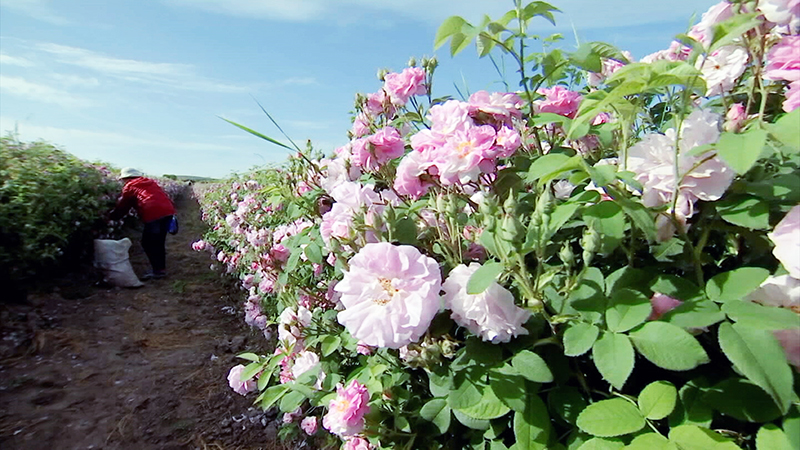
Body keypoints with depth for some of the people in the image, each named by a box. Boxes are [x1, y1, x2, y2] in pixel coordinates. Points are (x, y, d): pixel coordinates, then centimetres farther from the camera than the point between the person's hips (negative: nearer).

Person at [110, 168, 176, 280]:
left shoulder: (129, 186, 11)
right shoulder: (150, 182, 27)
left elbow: (123, 207, 14)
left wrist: (112, 216, 28)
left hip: (154, 214, -7)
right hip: (168, 210, 7)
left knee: (147, 243, 6)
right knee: (159, 242, 18)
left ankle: (158, 271, 6)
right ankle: (162, 269, 24)